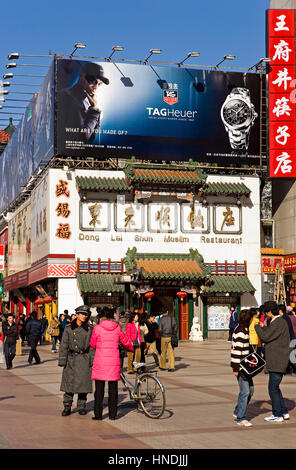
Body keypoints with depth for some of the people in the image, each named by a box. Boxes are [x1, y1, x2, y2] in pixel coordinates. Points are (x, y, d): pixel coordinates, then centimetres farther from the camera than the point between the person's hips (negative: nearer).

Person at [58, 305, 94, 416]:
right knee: (69, 382, -1)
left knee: (83, 383, 3)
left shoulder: (89, 330, 6)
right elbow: (63, 345, 2)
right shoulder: (68, 329, 2)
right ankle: (67, 407, 8)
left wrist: (92, 361, 1)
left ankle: (81, 407, 16)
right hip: (71, 359, -1)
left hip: (84, 359, 1)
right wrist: (62, 361, -4)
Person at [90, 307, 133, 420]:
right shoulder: (117, 328, 1)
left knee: (99, 389, 5)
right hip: (113, 362, 2)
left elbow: (92, 344, 6)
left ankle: (98, 414, 5)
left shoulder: (97, 328, -5)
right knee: (113, 389, 8)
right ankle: (112, 414, 9)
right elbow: (126, 342, 14)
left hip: (100, 361, -2)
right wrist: (131, 349, 36)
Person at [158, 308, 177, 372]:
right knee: (171, 352, 3)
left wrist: (161, 335, 10)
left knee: (163, 352, 11)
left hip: (164, 337, -2)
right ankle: (171, 367, -3)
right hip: (171, 337, 2)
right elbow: (175, 327, 2)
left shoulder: (161, 319, -7)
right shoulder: (172, 318, 0)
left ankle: (162, 366, 22)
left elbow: (160, 329, -10)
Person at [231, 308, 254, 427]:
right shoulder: (240, 332, -17)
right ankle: (240, 418, 0)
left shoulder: (244, 329, 15)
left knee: (250, 390, 14)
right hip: (240, 366, -10)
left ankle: (237, 412, 25)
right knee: (245, 392, -7)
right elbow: (236, 350, -20)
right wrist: (236, 368, -21)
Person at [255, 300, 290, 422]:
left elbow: (265, 337, -19)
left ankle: (277, 415, 5)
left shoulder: (278, 323, -17)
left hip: (277, 362, -10)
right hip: (276, 362, 10)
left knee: (273, 388, -3)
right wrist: (263, 327, 19)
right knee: (275, 388, 16)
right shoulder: (278, 322, 16)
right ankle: (284, 412, 22)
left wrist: (258, 327, -4)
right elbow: (269, 336, 19)